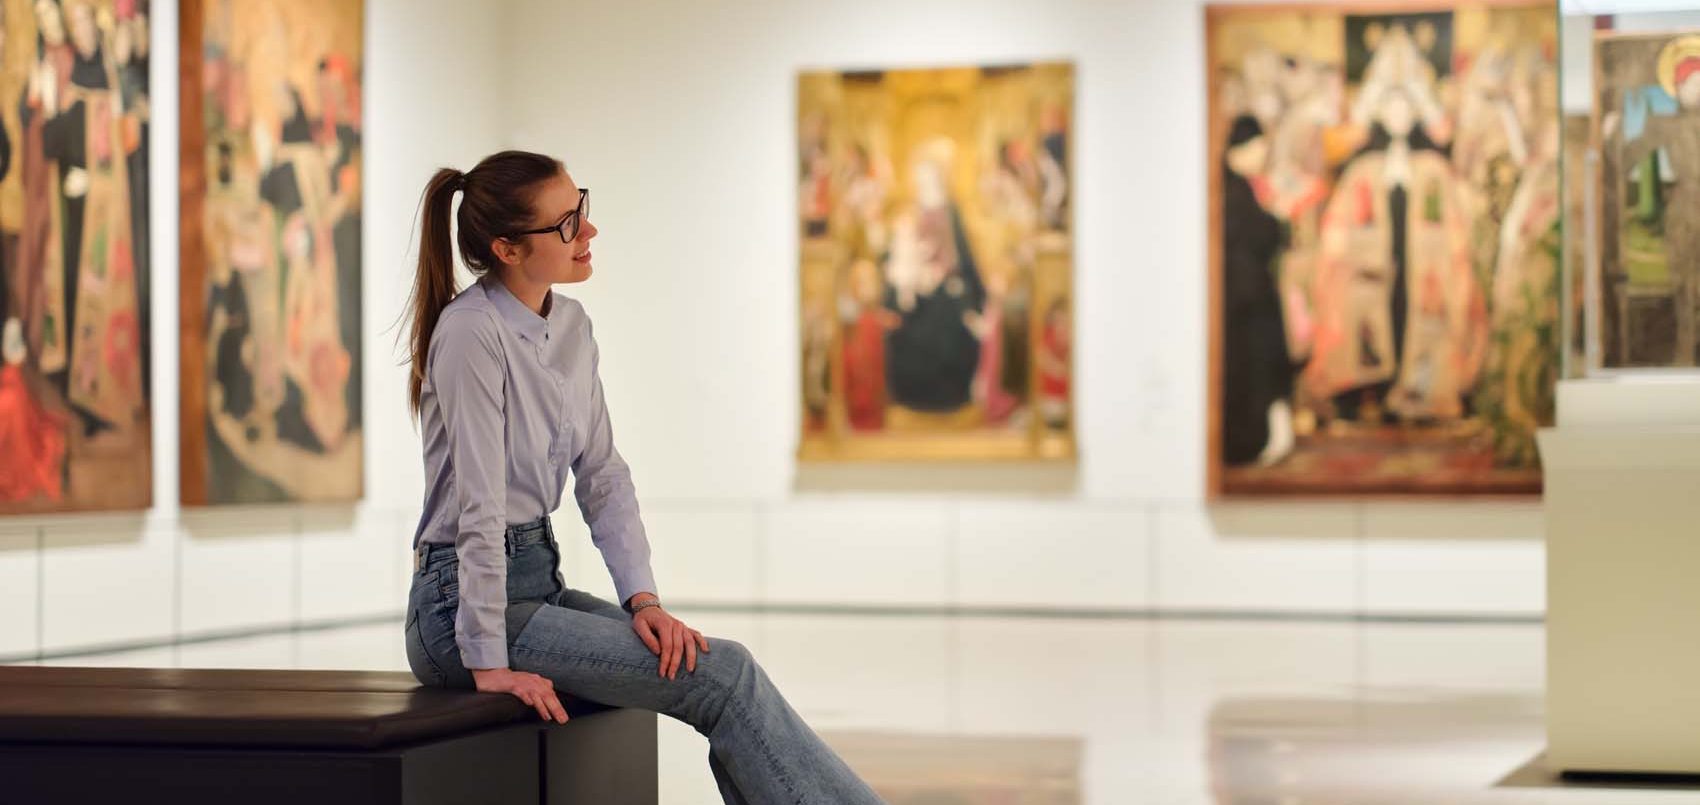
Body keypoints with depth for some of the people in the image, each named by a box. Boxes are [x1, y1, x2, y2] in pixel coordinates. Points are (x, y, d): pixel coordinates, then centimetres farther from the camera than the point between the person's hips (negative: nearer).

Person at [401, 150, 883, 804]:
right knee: (718, 674, -17)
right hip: (466, 600, -8)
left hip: (539, 581, 8)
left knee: (726, 674, -11)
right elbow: (479, 503, -22)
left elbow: (602, 477, 9)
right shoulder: (472, 332, -18)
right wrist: (489, 662, -23)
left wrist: (643, 599, -4)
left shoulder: (571, 327, 8)